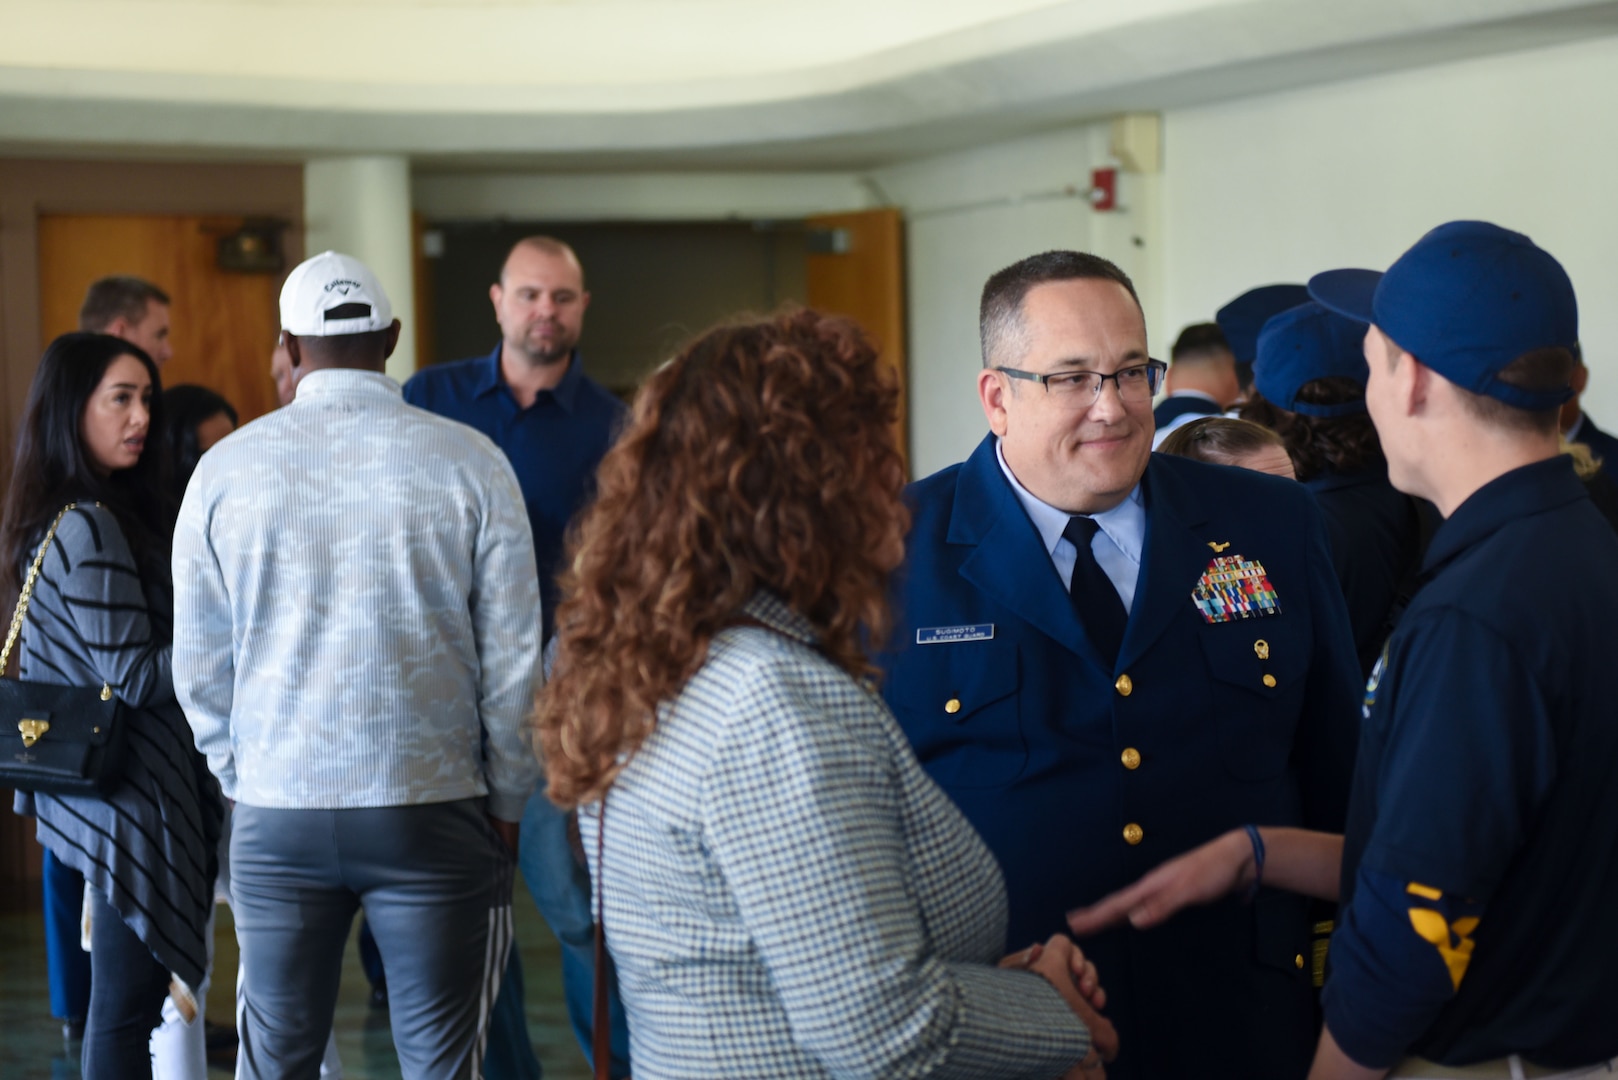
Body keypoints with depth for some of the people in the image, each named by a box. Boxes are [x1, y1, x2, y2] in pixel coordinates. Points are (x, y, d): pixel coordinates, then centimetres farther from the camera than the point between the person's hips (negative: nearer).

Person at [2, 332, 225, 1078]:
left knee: (121, 1002, 14)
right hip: (130, 797, -10)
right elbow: (132, 675, -18)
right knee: (125, 1014, -3)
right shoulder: (90, 528, -17)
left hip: (88, 788, 10)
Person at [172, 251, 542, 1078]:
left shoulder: (225, 469, 0)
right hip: (434, 811, -2)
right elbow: (513, 656, -2)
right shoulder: (470, 461, -5)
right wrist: (505, 800, 10)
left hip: (275, 814, 2)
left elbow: (199, 666, 5)